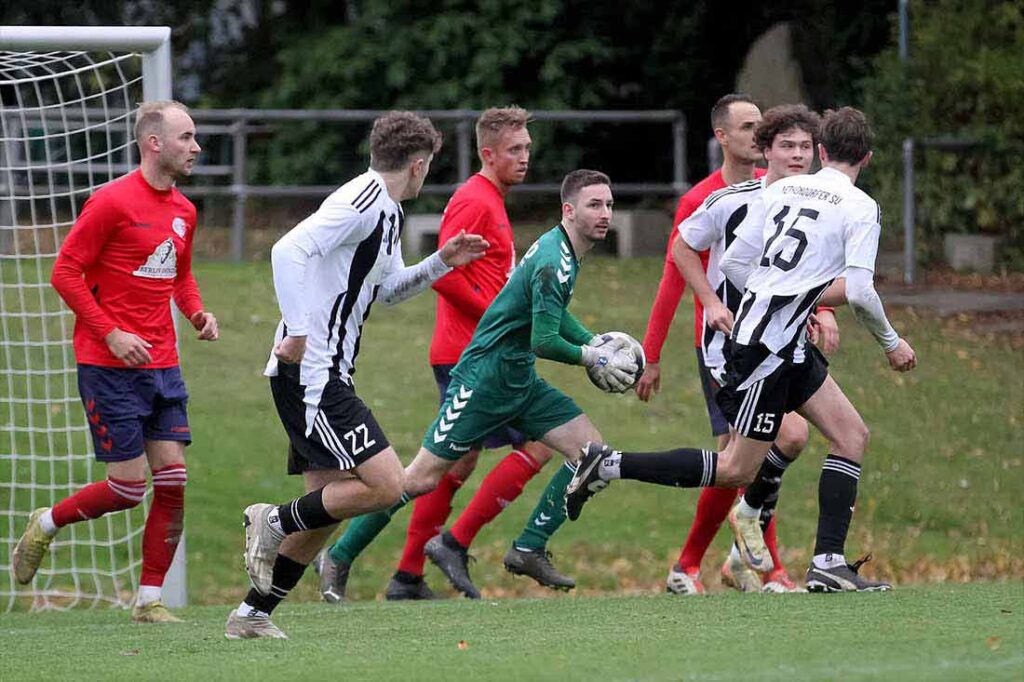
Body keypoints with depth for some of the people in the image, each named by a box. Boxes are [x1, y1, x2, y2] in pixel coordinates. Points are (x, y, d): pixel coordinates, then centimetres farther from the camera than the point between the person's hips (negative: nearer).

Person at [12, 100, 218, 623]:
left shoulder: (183, 211, 11)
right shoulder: (112, 202, -12)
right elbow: (65, 272, -11)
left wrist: (197, 313, 5)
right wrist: (111, 333, -17)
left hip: (162, 365, 7)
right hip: (110, 365, -7)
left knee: (172, 483, -1)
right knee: (127, 487, -7)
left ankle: (150, 600, 6)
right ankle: (44, 525, 20)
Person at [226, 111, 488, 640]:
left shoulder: (389, 212, 17)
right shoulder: (361, 202, -15)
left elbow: (389, 290, 32)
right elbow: (289, 250, -27)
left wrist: (441, 263, 17)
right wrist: (298, 332, -30)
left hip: (326, 374, 10)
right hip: (310, 373, -10)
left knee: (327, 508, 11)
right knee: (385, 486, -15)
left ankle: (251, 615, 16)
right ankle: (275, 522, -3)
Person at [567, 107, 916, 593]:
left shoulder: (781, 189, 10)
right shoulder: (861, 208, -8)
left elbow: (733, 262, 10)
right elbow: (859, 292, -17)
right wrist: (891, 343, -1)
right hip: (767, 350, -8)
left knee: (852, 435, 10)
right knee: (736, 470, -2)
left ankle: (829, 563, 5)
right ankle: (609, 466, -3)